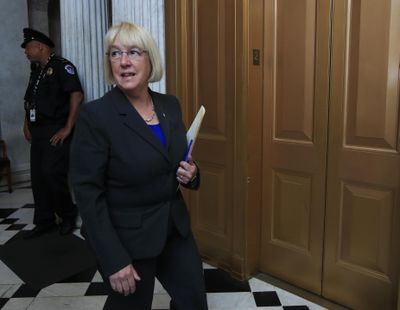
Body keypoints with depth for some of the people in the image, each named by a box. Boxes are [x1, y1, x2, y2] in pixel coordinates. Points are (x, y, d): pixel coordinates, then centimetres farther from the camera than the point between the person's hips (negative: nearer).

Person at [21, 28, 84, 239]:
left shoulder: (61, 66, -7)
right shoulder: (36, 70, 18)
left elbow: (77, 95, -18)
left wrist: (68, 128, -20)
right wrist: (26, 125, 14)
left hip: (55, 133, -8)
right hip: (38, 133, 8)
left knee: (52, 174, -12)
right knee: (38, 178, 8)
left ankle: (69, 216, 9)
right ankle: (44, 221, 19)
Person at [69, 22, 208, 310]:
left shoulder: (170, 105, 0)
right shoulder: (95, 115, -18)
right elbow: (88, 194, -18)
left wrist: (190, 173, -9)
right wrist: (114, 260, -18)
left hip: (175, 227, 6)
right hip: (126, 238, -5)